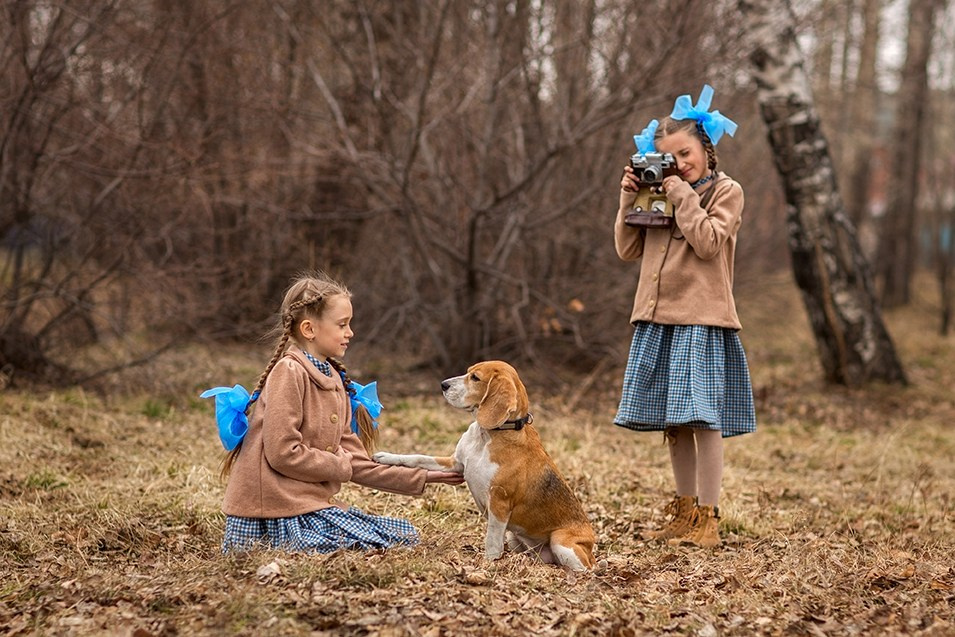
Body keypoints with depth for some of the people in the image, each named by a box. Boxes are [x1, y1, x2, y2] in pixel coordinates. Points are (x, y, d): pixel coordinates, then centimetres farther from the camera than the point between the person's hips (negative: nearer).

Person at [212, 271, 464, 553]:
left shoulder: (335, 381, 16)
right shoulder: (289, 372, -11)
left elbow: (356, 464, 13)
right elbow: (283, 453, -19)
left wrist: (420, 478, 8)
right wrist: (340, 466, -6)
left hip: (315, 503, 10)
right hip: (281, 515, -10)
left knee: (405, 534, 9)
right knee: (378, 547, -18)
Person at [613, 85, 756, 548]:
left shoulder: (726, 192, 1)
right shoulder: (660, 193, 16)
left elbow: (708, 242, -14)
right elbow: (628, 250, 12)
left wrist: (682, 196, -11)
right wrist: (630, 198, 3)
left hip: (701, 322, -6)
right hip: (657, 319, 6)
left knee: (702, 418, -8)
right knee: (672, 422, 10)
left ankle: (708, 519, -5)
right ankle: (684, 512, 19)